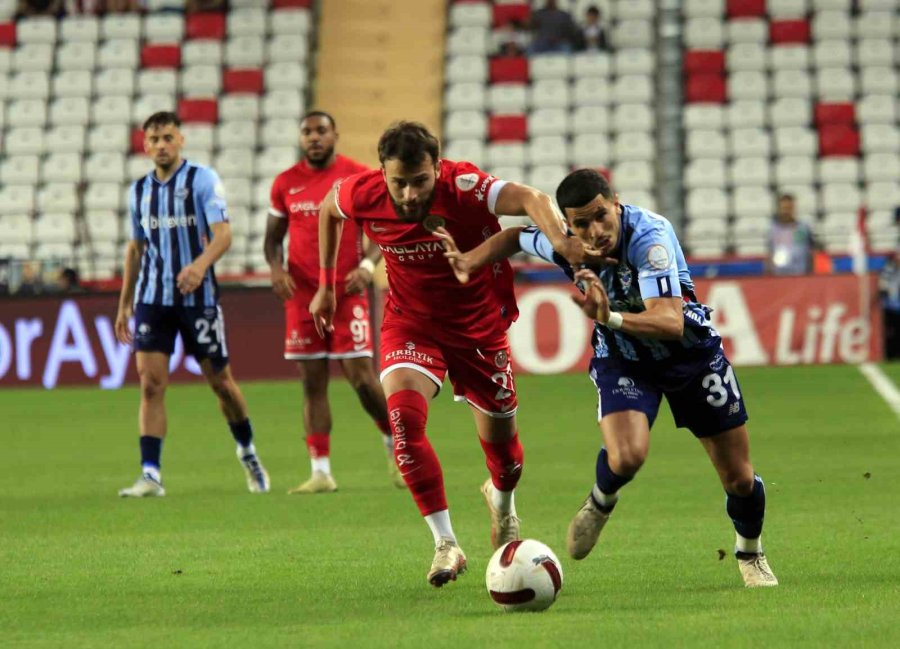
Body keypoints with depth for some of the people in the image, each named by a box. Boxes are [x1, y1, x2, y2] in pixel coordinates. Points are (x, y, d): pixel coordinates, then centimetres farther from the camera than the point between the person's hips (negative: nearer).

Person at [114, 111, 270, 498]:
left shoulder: (203, 180, -4)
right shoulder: (139, 190, 11)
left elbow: (223, 234, -15)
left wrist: (201, 264, -35)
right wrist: (124, 303, 18)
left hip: (197, 296, -3)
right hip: (152, 299, 3)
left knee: (220, 380, 6)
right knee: (150, 383, -9)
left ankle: (247, 452, 31)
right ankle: (150, 475, -10)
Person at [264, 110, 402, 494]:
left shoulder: (359, 177, -1)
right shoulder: (285, 184, 7)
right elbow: (273, 237, 15)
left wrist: (368, 265, -16)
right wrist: (276, 268, -6)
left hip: (347, 291, -3)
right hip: (302, 294, 3)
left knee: (360, 376, -7)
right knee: (313, 382, 2)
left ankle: (394, 444, 18)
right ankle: (321, 472, 4)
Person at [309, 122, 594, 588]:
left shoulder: (463, 188, -30)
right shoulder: (362, 195, -19)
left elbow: (529, 200, -48)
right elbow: (328, 209, 7)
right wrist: (325, 285, 9)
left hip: (479, 325, -1)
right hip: (411, 323, 1)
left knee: (501, 443, 11)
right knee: (404, 414, -27)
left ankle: (501, 501, 50)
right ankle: (445, 544, -20)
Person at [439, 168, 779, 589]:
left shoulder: (649, 236, -34)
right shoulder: (560, 241, -20)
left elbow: (671, 322, -45)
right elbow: (515, 237, 5)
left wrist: (610, 317, -59)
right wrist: (470, 261, -11)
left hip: (691, 354, -2)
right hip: (622, 360, 2)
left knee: (739, 479, 4)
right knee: (626, 457, -28)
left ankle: (750, 555, 37)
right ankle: (599, 505, 8)